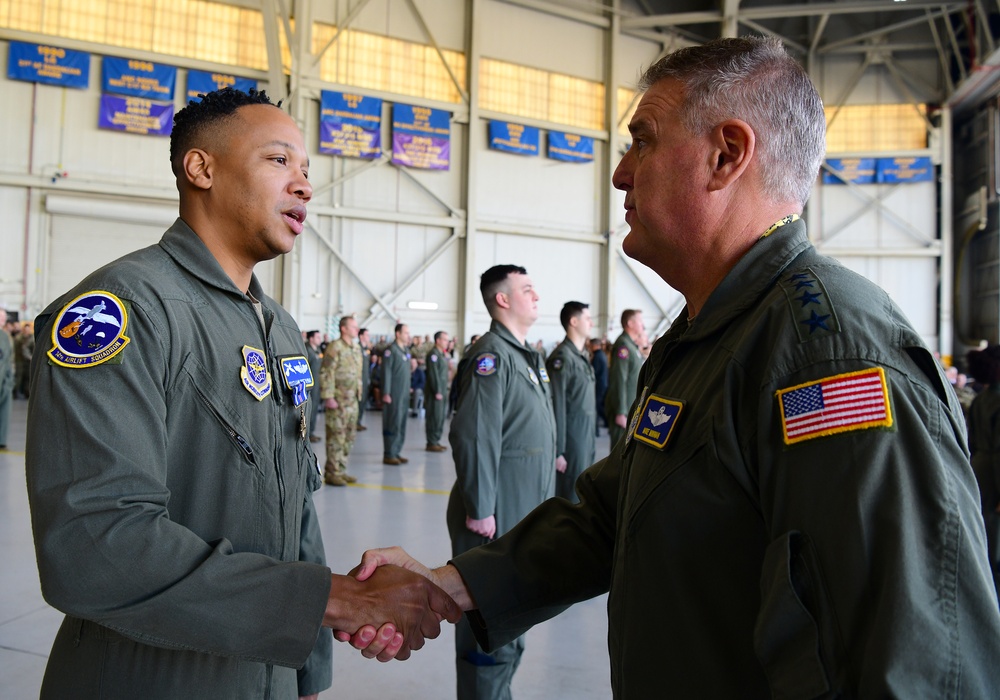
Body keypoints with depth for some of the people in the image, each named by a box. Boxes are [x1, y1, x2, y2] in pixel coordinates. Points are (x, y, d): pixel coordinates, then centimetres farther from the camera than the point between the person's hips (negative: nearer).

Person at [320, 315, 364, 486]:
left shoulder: (356, 348, 13)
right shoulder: (335, 347, -12)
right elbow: (326, 374, -15)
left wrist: (358, 393, 16)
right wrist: (328, 397, -19)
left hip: (352, 400, 8)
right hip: (337, 400, -8)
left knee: (349, 436, 12)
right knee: (336, 436, -4)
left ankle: (341, 470, 22)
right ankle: (332, 472, 5)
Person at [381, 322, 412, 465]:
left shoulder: (406, 350, 14)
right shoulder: (391, 350, -11)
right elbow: (386, 372, -15)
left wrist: (412, 369, 5)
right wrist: (386, 393, -17)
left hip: (404, 394, 8)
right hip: (394, 394, -8)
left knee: (401, 425, 11)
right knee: (392, 424, -4)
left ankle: (396, 452, 19)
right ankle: (388, 455, 3)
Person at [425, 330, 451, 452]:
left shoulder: (443, 354, 17)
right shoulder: (433, 354, -12)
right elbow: (433, 374, -18)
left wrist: (444, 390, 14)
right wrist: (437, 391, -20)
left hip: (442, 391, 9)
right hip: (435, 392, -9)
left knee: (440, 417, 12)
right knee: (435, 417, -5)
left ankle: (436, 441, 20)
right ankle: (431, 443, 0)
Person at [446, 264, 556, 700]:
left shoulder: (529, 357, 15)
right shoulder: (491, 355, -15)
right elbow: (474, 437, -22)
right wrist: (480, 510, -23)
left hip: (526, 517, 10)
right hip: (496, 519, -10)